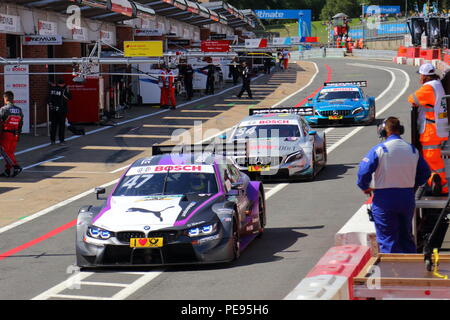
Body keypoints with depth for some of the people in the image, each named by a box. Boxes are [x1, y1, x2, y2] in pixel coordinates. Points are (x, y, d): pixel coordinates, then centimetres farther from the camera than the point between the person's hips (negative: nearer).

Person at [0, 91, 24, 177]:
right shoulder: (19, 110, 9)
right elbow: (21, 124, 12)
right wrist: (18, 135, 19)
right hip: (15, 135, 6)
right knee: (10, 152, 12)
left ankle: (16, 167, -14)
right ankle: (8, 171, 12)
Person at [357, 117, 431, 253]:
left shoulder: (379, 149, -13)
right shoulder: (412, 150, 3)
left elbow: (364, 171, -17)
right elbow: (425, 173, 11)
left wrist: (365, 187, 1)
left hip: (384, 199, -5)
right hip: (408, 199, 5)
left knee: (387, 239, 2)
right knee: (406, 237, 18)